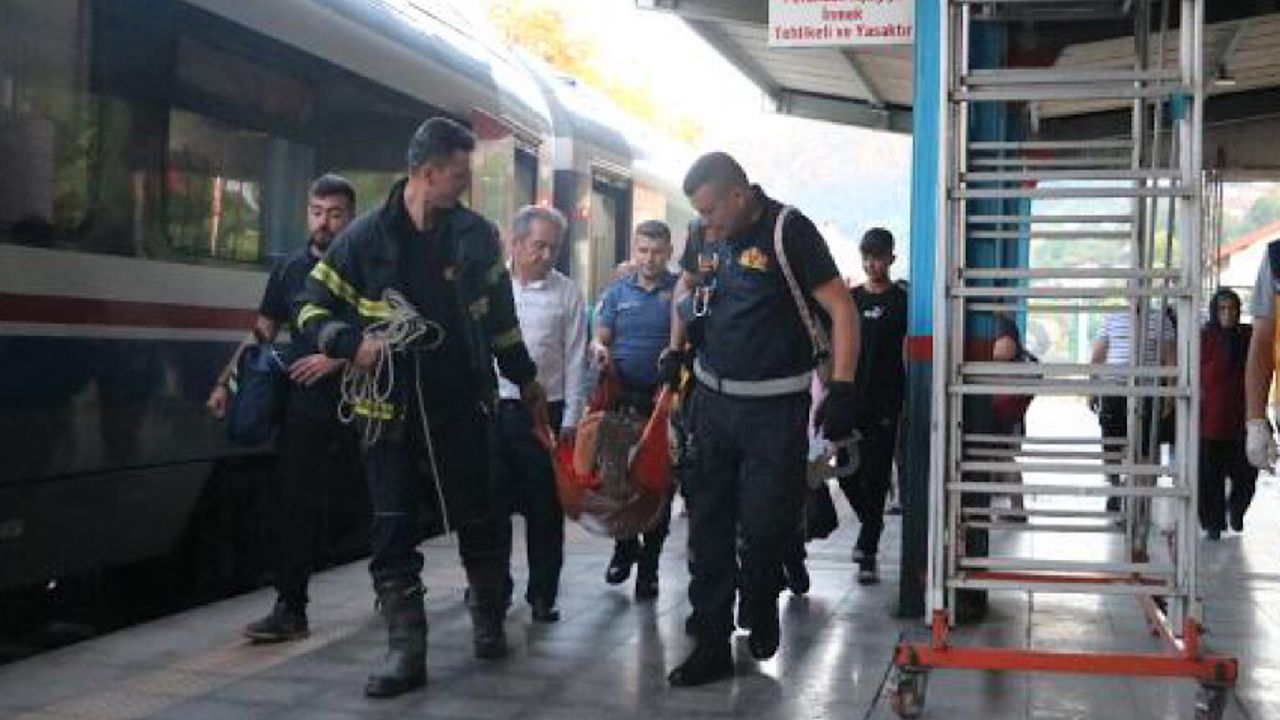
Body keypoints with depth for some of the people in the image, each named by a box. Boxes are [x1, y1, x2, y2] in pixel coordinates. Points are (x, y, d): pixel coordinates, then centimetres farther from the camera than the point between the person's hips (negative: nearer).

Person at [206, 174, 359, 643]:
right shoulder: (290, 269, 10)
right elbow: (263, 331, 14)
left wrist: (338, 360, -18)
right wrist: (226, 381, 7)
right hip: (305, 408, 3)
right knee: (297, 507, -1)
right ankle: (289, 609, 2)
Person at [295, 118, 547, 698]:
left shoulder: (477, 234, 3)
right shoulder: (366, 236, -5)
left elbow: (500, 314, 13)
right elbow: (314, 307, 1)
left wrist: (525, 378, 18)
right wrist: (353, 344, -17)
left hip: (463, 405, 1)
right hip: (391, 408, -1)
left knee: (476, 520, 9)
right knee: (393, 531, -1)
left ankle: (489, 622, 31)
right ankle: (406, 651, 6)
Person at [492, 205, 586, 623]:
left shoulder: (566, 293, 1)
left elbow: (575, 361, 3)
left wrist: (570, 419, -1)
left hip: (544, 411, 0)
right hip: (490, 407, 1)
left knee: (545, 508, 5)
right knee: (492, 500, 7)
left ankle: (542, 593, 17)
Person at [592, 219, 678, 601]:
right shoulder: (618, 291, 10)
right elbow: (601, 337, 10)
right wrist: (599, 350, -13)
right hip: (621, 395, 2)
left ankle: (649, 565, 13)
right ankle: (625, 546, 26)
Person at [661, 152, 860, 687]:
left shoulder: (788, 231, -13)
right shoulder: (704, 234, 4)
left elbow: (842, 309, -14)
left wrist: (842, 391, -20)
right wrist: (675, 350, 16)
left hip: (775, 407, -5)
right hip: (713, 398, 5)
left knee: (765, 526, -1)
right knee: (707, 527, 5)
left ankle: (762, 608, 30)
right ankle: (712, 646, 14)